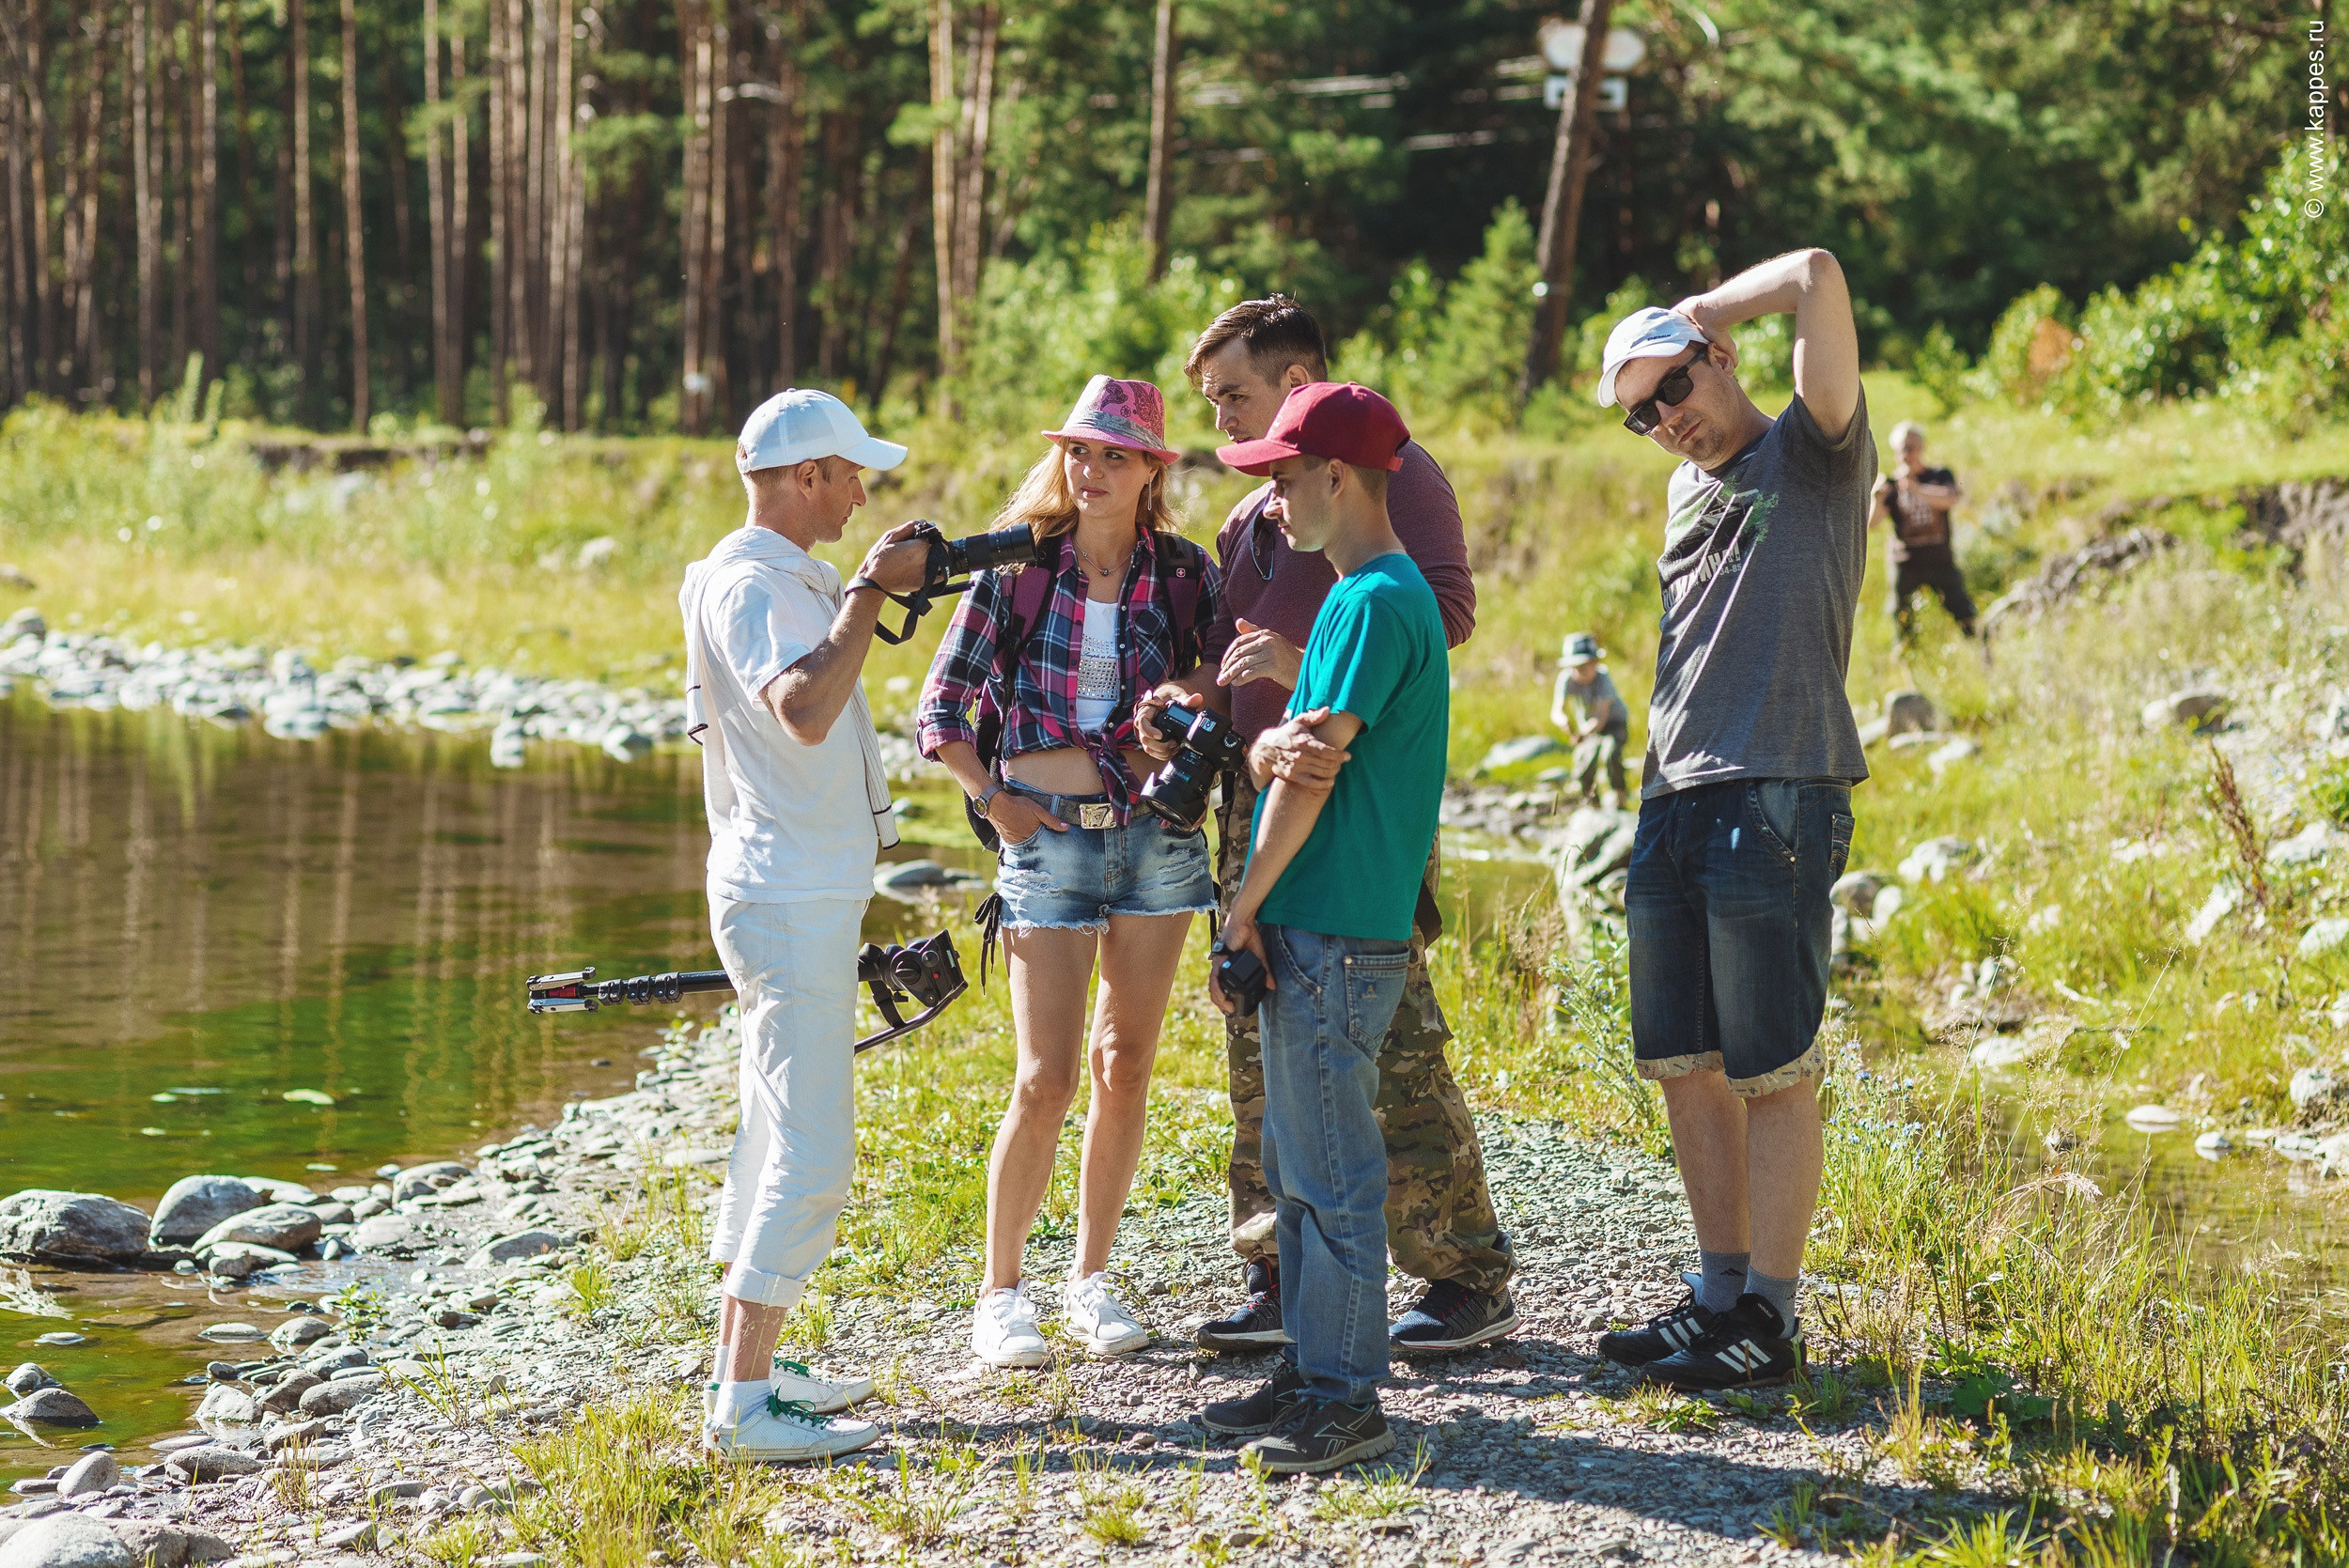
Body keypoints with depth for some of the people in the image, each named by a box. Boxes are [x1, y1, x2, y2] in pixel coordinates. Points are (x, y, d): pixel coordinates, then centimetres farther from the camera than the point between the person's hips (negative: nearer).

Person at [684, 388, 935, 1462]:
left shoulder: (786, 578, 17)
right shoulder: (747, 582, -16)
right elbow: (804, 708, -35)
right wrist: (870, 590, -27)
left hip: (805, 897, 11)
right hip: (790, 901, -11)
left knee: (779, 1136, 16)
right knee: (811, 1153, -12)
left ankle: (745, 1364, 23)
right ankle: (744, 1407, -12)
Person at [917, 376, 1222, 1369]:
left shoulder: (1184, 573, 3)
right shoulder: (1018, 565, -2)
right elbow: (940, 709, 1)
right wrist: (997, 802, -9)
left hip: (1157, 831, 3)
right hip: (1049, 835, -3)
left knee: (1126, 1066, 7)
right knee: (1046, 1079, -6)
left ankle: (1092, 1277, 20)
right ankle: (1000, 1290, 8)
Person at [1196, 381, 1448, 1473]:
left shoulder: (1376, 601, -15)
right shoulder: (1364, 594, 17)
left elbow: (1316, 772, -16)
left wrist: (1244, 907, -10)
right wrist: (1271, 746, -1)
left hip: (1336, 936, -10)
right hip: (1313, 932, 10)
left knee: (1330, 1176, -4)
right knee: (1297, 1166, 15)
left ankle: (1346, 1402, 1)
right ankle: (1309, 1374, 22)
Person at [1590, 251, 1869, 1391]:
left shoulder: (1813, 456, -1)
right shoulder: (1686, 491, 22)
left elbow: (1816, 277, -15)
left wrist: (1709, 310, 1)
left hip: (1776, 798, -8)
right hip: (1672, 805, 8)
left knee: (1771, 1072, -5)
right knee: (1683, 1067, 9)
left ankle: (1770, 1319, 0)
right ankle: (1720, 1296, 18)